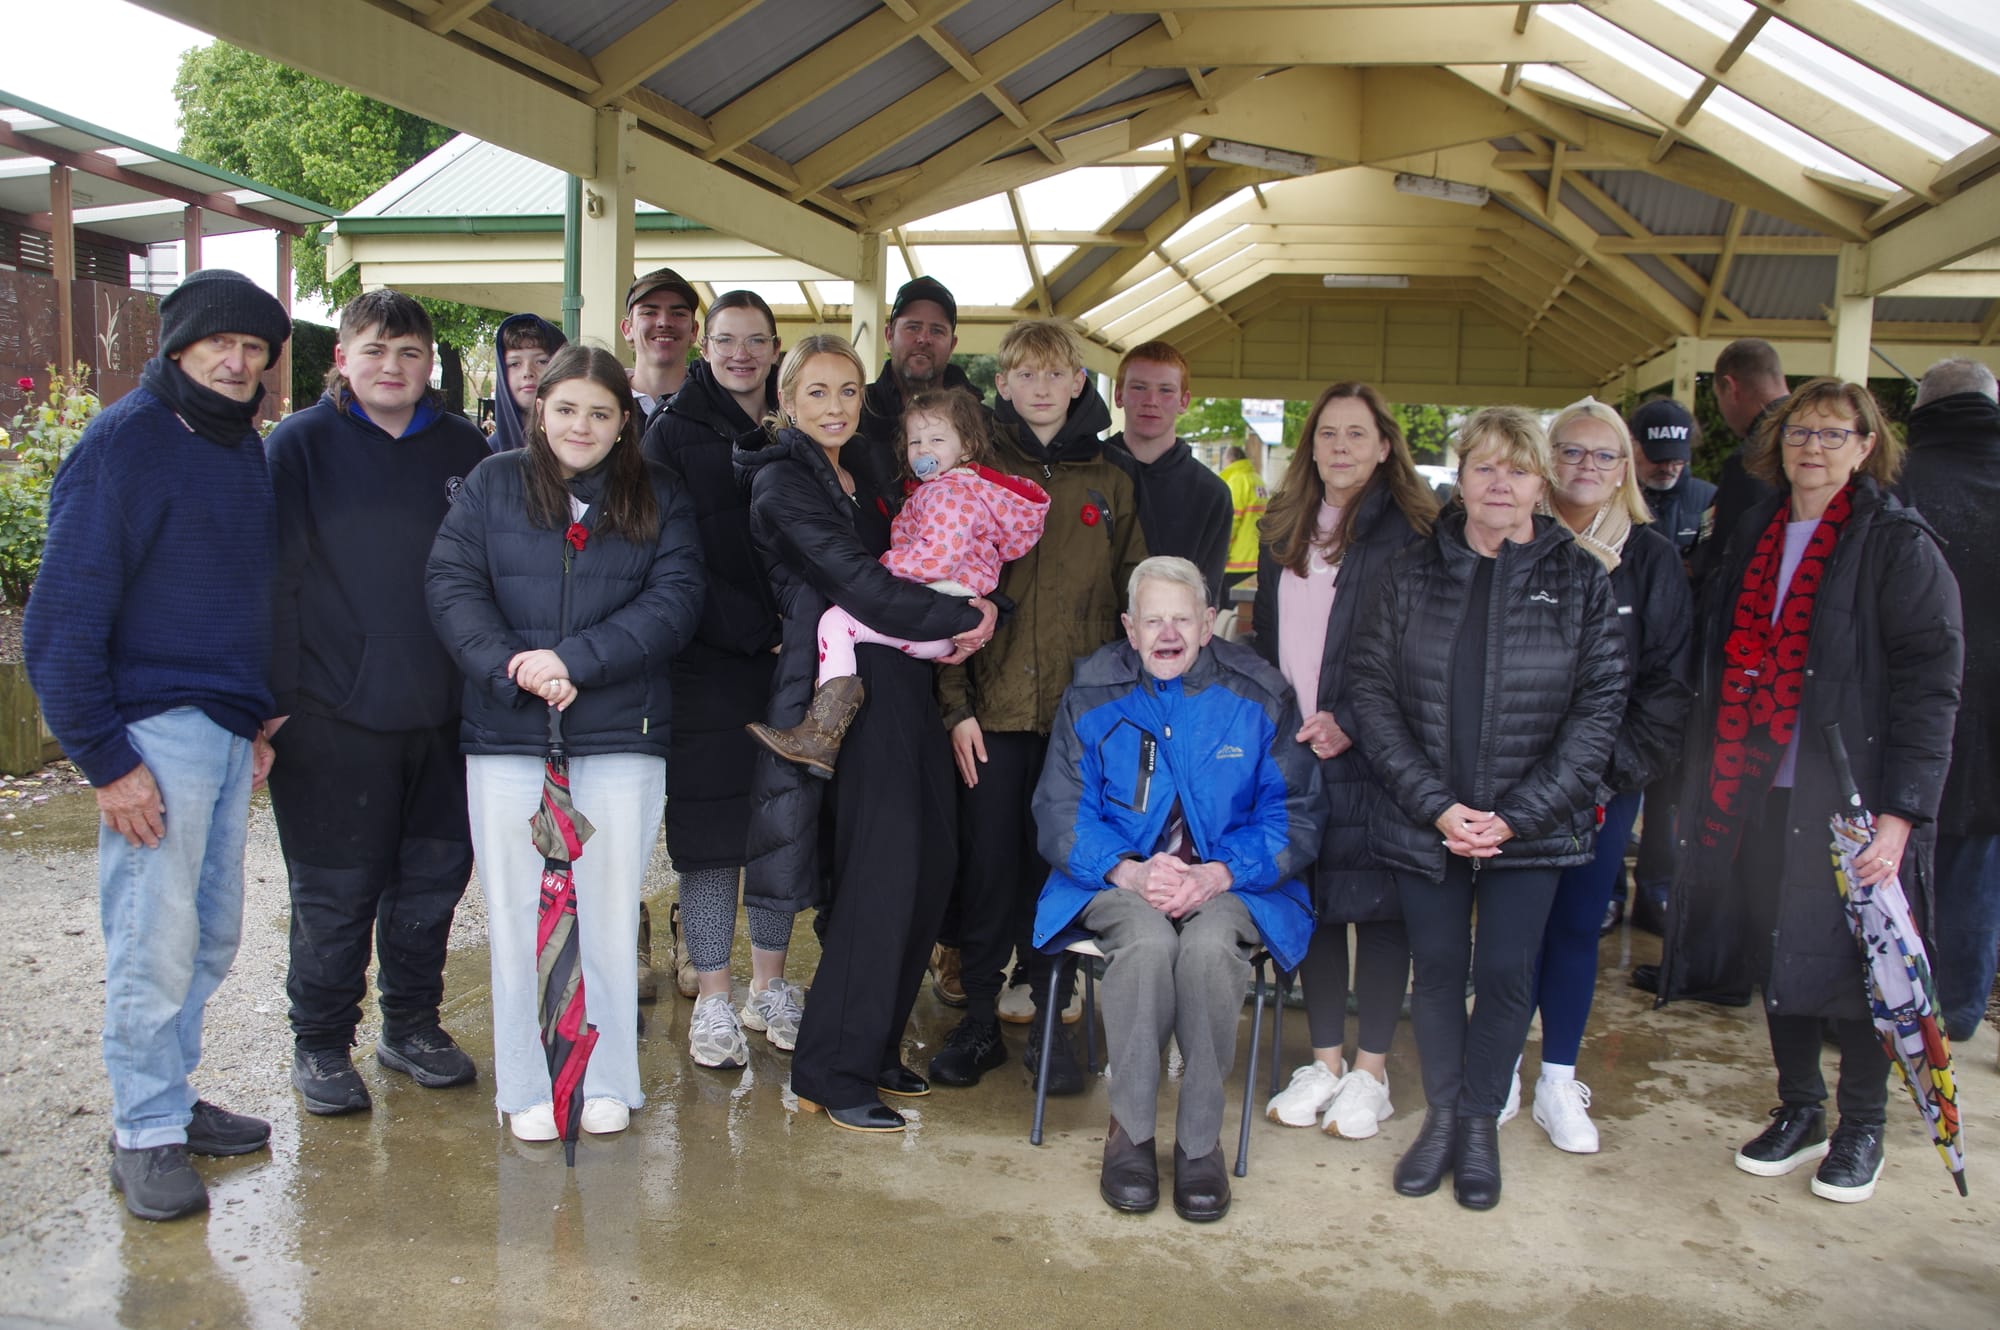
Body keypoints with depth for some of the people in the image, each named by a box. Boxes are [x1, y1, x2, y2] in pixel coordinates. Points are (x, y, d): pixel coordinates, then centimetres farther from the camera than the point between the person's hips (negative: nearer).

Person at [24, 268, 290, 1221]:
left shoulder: (244, 448, 12)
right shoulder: (124, 442, -11)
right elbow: (64, 616, -13)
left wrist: (259, 719, 13)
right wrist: (104, 757, -16)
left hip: (229, 733, 8)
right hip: (155, 730, -8)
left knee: (212, 935, 14)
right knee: (154, 942, -2)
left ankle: (171, 1096, 29)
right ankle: (147, 1134, 12)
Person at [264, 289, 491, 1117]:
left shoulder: (464, 449, 8)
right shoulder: (300, 445, -1)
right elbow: (274, 577, -5)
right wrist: (274, 699, -10)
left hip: (442, 709, 4)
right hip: (333, 714, -4)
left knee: (434, 876, 13)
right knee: (335, 891, 4)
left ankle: (412, 1024, 30)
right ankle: (321, 1044, 21)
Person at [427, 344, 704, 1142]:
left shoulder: (658, 498, 8)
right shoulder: (493, 484, 8)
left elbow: (674, 601, -4)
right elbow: (451, 585, -1)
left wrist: (575, 659, -15)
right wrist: (513, 669, -17)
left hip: (621, 735, 0)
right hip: (507, 735, 0)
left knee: (609, 914, 5)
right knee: (517, 914, 6)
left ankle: (607, 1083, 18)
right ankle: (525, 1087, 18)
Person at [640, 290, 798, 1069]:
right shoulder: (675, 434, 0)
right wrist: (754, 630, -16)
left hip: (791, 660, 4)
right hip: (708, 665, -3)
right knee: (711, 828, 1)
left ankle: (769, 986, 23)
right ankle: (712, 1001, 12)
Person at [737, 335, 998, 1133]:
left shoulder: (864, 480, 21)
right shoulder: (782, 481, -4)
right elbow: (857, 583, -14)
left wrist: (977, 607, 1)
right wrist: (962, 618, -8)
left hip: (903, 685, 8)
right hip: (850, 689, -8)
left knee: (926, 871, 6)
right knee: (880, 875, -10)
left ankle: (873, 1049, 20)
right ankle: (831, 1074, 2)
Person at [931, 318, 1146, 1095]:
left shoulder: (1109, 484, 10)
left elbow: (1134, 597, 11)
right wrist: (956, 704, -8)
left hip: (1080, 710, 1)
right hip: (993, 708, -1)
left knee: (1058, 864, 6)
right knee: (988, 864, 3)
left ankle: (1046, 1020, 20)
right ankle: (980, 1021, 16)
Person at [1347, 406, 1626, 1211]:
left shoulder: (1580, 580, -1)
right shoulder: (1413, 576, 2)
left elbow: (1599, 709, -4)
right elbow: (1371, 692, -2)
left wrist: (1517, 815, -12)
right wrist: (1437, 806, -12)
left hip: (1531, 826, -1)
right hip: (1426, 821, 1)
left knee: (1506, 974, 3)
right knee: (1437, 968, 8)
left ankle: (1481, 1123, 24)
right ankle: (1441, 1114, 27)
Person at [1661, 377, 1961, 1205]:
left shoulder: (1899, 546, -6)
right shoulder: (1752, 538, 12)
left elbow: (1929, 686, -11)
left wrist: (1899, 814, -18)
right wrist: (1709, 780, 7)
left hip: (1849, 799, -5)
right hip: (1756, 793, 5)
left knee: (1853, 963, 5)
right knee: (1774, 952, 12)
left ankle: (1861, 1130, 24)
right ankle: (1799, 1112, 30)